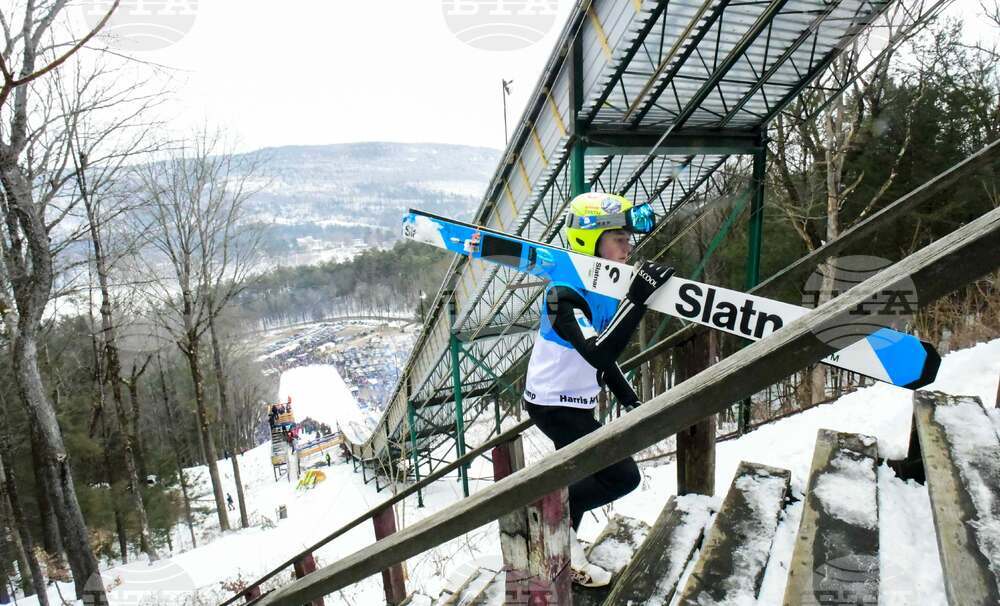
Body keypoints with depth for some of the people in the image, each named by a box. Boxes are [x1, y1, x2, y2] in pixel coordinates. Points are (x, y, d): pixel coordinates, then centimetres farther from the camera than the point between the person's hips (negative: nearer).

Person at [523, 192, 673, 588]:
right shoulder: (564, 293, -27)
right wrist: (636, 300, -46)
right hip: (554, 405, -9)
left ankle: (564, 547, 43)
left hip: (576, 404, 9)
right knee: (623, 476, -8)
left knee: (584, 477, 24)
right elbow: (597, 354, -41)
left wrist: (629, 399, 11)